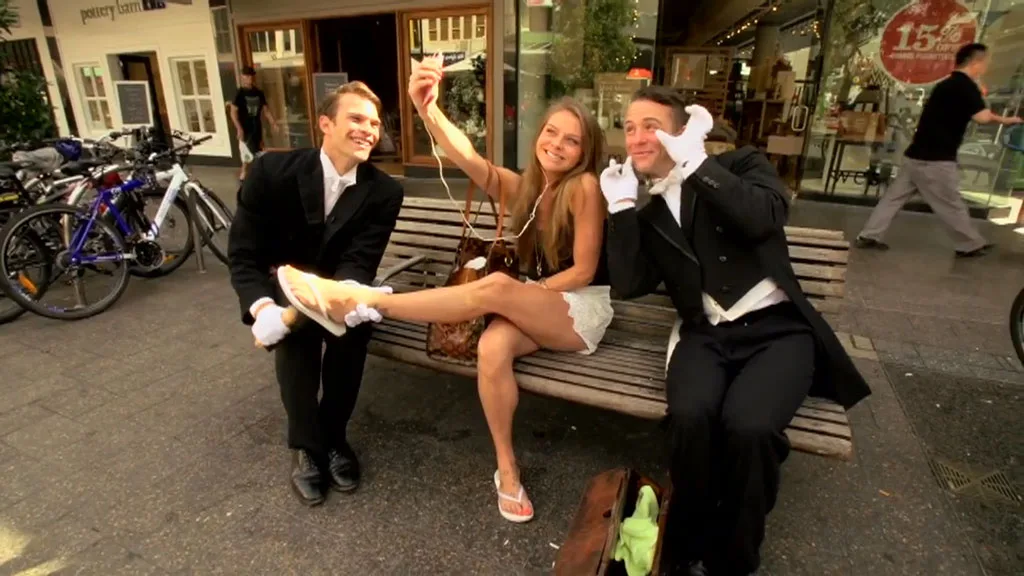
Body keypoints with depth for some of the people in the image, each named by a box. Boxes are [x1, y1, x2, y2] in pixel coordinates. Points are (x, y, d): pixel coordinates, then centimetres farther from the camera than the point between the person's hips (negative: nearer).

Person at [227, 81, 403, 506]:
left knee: (355, 320, -30)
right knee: (294, 329, -32)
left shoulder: (384, 191, -13)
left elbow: (359, 262, -21)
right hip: (283, 289, -1)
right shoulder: (272, 171, -17)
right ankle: (306, 445, -11)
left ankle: (333, 434, -7)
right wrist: (262, 306, -35)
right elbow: (243, 253, -15)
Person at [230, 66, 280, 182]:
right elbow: (233, 112, -12)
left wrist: (273, 123, 2)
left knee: (258, 153, 11)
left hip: (257, 128, 5)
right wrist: (239, 128, -20)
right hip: (245, 129, -5)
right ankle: (243, 175, 11)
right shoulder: (240, 93, -10)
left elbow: (266, 109, 12)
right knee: (249, 153, -6)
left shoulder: (259, 93, 5)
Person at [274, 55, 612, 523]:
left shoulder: (585, 186, -10)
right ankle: (507, 468, -12)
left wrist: (519, 296, -17)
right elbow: (467, 157, -12)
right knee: (492, 346, -31)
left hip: (582, 310, -4)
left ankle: (357, 300, -25)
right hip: (538, 310, 5)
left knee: (494, 288, -33)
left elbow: (583, 270, -12)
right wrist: (429, 111, -29)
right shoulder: (523, 187, 6)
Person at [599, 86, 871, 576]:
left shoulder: (741, 164, 6)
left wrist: (695, 162, -16)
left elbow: (765, 217, -17)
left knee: (748, 426, -30)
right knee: (690, 416, -29)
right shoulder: (649, 214, 14)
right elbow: (629, 285, -1)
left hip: (775, 329, -2)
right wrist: (620, 205, -2)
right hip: (706, 335, 2)